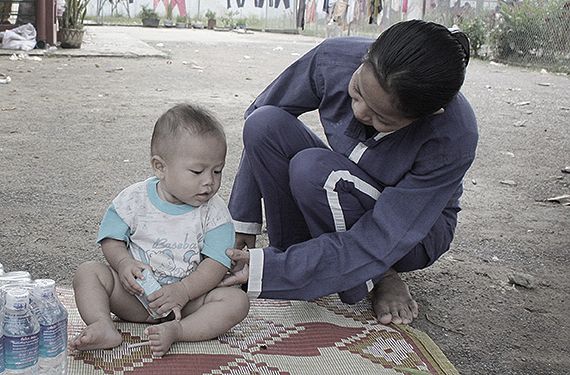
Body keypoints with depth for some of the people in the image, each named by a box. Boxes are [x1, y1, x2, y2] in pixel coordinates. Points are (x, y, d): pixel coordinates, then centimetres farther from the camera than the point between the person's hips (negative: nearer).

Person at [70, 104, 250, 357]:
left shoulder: (214, 213, -6)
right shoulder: (134, 199, -5)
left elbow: (217, 263, -12)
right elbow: (111, 239, 2)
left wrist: (182, 291, -25)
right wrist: (124, 263, -21)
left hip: (187, 298, 0)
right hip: (134, 292, 1)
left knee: (237, 300, -24)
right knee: (88, 272, -18)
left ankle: (175, 331, -36)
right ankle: (103, 327, -35)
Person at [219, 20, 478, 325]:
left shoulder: (454, 138, -34)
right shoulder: (334, 58, -25)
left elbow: (376, 243, -33)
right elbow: (258, 118, -11)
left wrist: (267, 271, -36)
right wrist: (243, 221, -13)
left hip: (414, 233, -4)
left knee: (312, 169, -33)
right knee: (265, 124, -23)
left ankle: (378, 278, -10)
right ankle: (294, 254, -11)